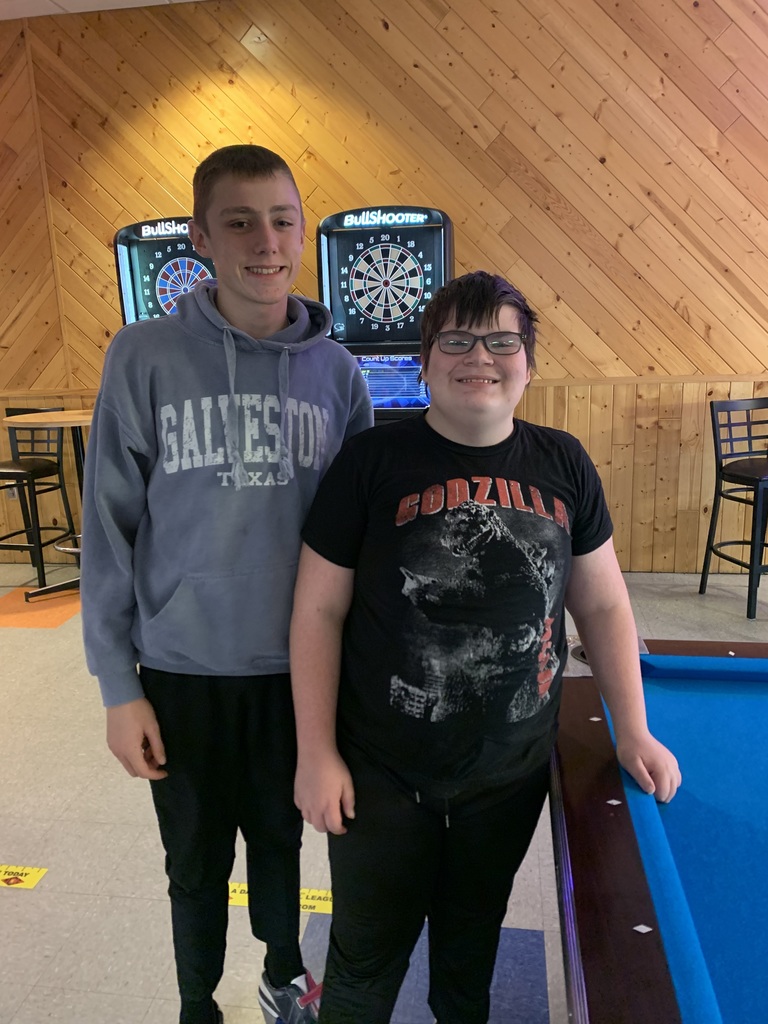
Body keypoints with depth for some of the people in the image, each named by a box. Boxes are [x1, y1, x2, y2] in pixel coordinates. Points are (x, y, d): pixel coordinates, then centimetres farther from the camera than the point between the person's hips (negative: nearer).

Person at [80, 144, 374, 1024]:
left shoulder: (334, 370, -3)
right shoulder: (145, 357, -10)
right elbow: (110, 529, -7)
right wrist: (119, 684, -6)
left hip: (297, 667, 2)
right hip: (184, 672, -1)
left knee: (280, 837, 23)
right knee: (197, 863, 18)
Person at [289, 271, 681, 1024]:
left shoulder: (564, 466, -3)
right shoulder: (370, 463, -13)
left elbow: (603, 604, 5)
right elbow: (318, 611, -10)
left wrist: (633, 731, 3)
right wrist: (316, 754, -10)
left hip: (514, 771, 4)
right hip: (383, 773, -3)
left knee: (475, 934, 27)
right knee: (367, 961, 16)